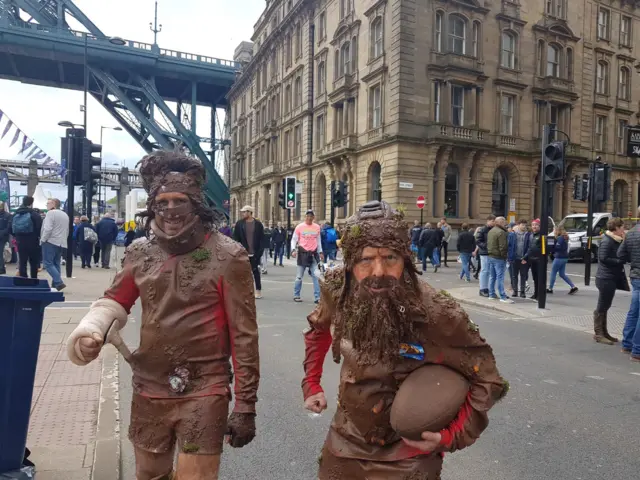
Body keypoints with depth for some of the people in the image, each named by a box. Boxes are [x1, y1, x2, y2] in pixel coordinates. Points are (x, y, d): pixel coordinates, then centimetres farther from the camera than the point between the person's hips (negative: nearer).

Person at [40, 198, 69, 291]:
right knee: (56, 264, 11)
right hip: (61, 243, 8)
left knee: (48, 263, -6)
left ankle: (58, 282, -18)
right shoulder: (65, 215, 17)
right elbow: (67, 231, 21)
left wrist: (42, 240, -9)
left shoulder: (51, 213, -9)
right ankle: (55, 284, 8)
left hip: (51, 242, -8)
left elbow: (48, 229, -19)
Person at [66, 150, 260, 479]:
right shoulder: (139, 253, -1)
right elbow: (115, 301, 13)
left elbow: (244, 334, -12)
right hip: (148, 392, 5)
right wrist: (91, 330, -9)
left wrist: (246, 404, -11)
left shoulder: (228, 257, -14)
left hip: (204, 394, -5)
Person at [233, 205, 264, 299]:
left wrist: (259, 252, -8)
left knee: (255, 271, 7)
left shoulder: (258, 224, -1)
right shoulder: (239, 224, 3)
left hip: (254, 253, -1)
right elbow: (236, 238, 2)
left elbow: (261, 239, -1)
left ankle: (258, 290, 16)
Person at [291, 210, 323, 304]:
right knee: (299, 276, 6)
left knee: (316, 275, -5)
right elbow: (294, 240, -1)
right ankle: (296, 295, 20)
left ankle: (317, 297, -4)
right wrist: (293, 250, -15)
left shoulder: (317, 227, 5)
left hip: (313, 254, 2)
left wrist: (320, 252, 12)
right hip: (303, 253, -2)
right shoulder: (299, 227, -3)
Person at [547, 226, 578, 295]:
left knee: (553, 273, 2)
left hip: (559, 258, -9)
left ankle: (550, 289, 10)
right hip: (564, 258, 9)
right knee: (562, 274, 14)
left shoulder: (560, 238, -15)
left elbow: (558, 247, -22)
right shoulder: (565, 238, 14)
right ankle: (573, 287, 8)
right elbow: (563, 247, 13)